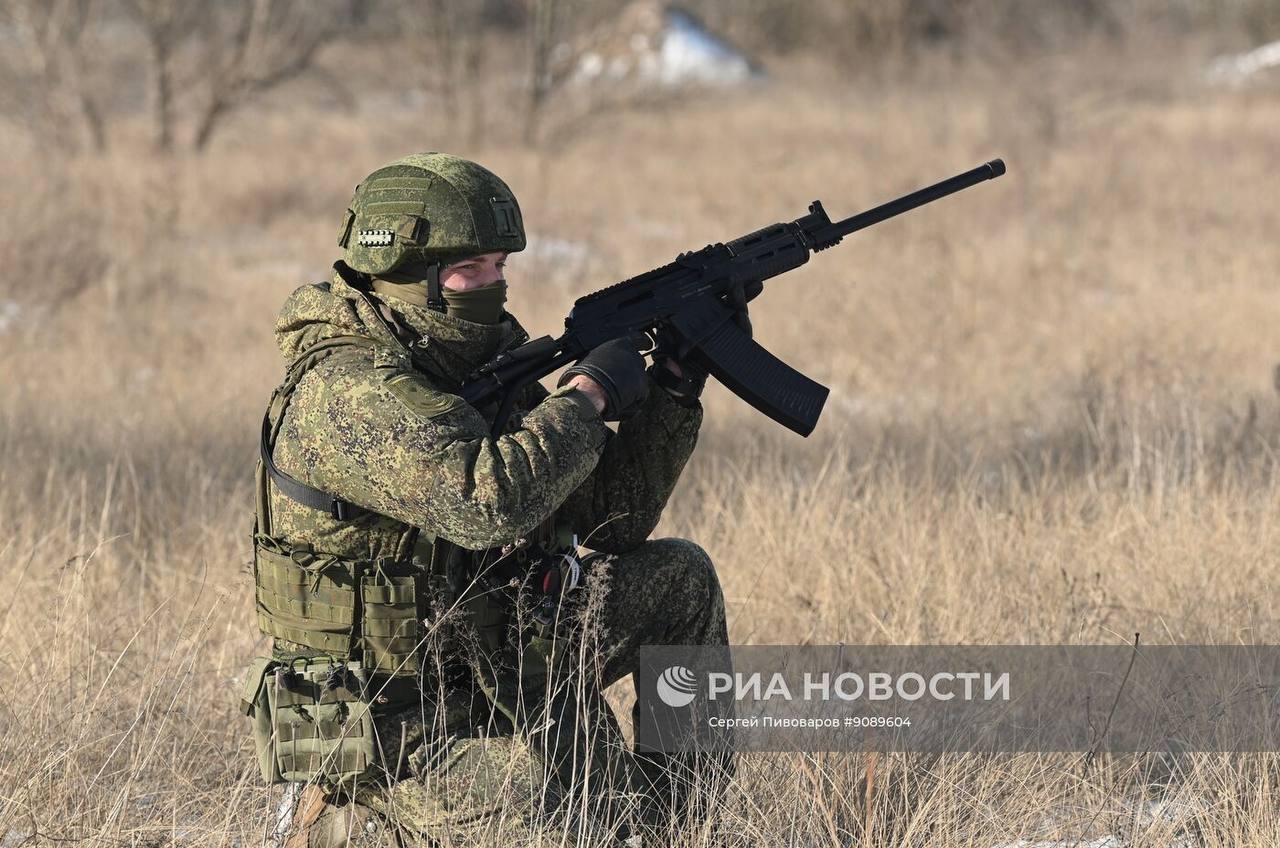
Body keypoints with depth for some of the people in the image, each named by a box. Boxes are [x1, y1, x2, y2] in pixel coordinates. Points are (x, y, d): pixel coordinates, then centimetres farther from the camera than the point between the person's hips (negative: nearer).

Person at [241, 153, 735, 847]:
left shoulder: (483, 366, 6)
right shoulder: (347, 389, -22)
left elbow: (611, 518, 9)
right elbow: (487, 502, -37)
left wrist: (678, 379, -1)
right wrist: (589, 392, -23)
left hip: (479, 676, 9)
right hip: (384, 731, -9)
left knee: (678, 575, 9)